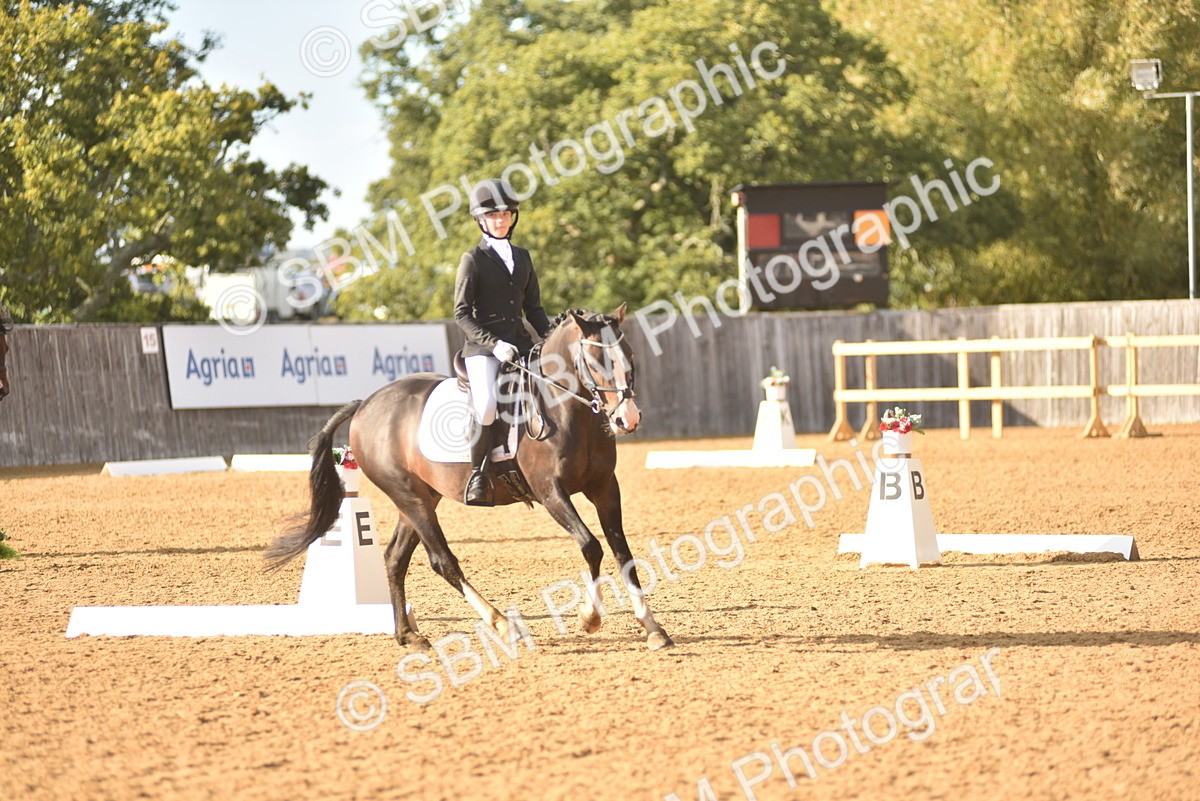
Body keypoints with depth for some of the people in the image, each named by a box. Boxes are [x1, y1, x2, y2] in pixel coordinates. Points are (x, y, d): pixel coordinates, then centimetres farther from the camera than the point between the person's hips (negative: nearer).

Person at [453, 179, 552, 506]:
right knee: (486, 405, -29)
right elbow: (461, 314, -5)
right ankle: (477, 473, -12)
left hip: (520, 344, 6)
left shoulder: (522, 257, 16)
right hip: (482, 348, -6)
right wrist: (493, 343, -17)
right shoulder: (473, 259, 0)